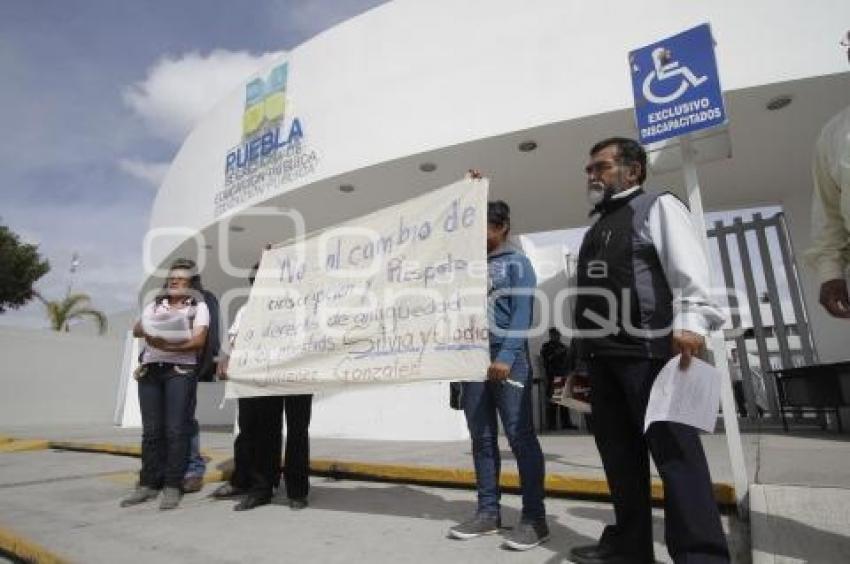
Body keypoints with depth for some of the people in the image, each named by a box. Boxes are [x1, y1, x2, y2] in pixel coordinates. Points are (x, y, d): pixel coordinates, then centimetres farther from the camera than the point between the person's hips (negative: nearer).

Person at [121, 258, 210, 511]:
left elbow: (198, 341, -6)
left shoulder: (198, 306, 7)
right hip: (150, 370, 4)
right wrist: (151, 328, -15)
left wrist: (168, 346, -20)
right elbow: (136, 331, 7)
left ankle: (172, 486, 0)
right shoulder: (155, 305, 21)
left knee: (176, 429, -6)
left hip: (180, 370, -4)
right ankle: (148, 484, 13)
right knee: (151, 430, 5)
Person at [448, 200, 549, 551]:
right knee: (482, 438, 8)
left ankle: (534, 518, 5)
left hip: (507, 359, -6)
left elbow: (522, 313, -6)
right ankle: (488, 512, 17)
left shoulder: (517, 263, 4)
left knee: (520, 437, -3)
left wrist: (507, 355, -18)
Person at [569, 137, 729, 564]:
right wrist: (586, 351, 19)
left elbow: (688, 266, -11)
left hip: (647, 351, -7)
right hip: (602, 357, 8)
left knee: (673, 450, -6)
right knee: (619, 451, 11)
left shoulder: (657, 206, 5)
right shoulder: (597, 228, 26)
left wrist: (689, 321, -25)